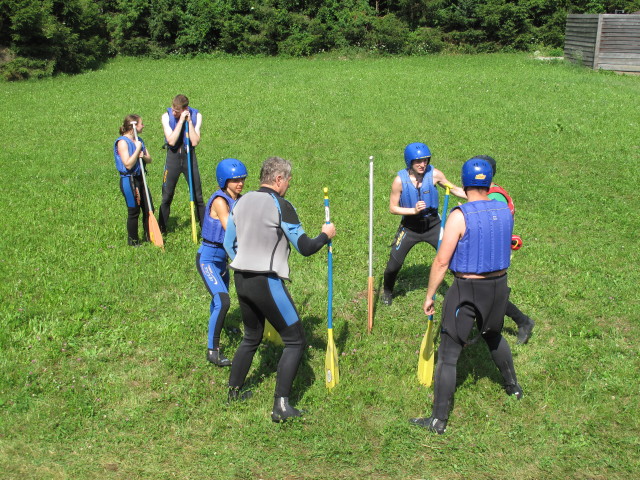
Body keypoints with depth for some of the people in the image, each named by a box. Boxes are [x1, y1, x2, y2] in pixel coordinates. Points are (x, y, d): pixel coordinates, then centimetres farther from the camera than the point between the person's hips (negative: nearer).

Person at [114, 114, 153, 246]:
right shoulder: (122, 142, -15)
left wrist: (144, 156, -11)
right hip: (128, 180, -8)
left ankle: (149, 237, 27)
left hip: (140, 178, 8)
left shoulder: (138, 140, 10)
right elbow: (128, 164, -22)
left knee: (149, 209, 12)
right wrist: (137, 149, -19)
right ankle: (133, 241, 18)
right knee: (134, 212, 2)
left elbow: (149, 159, 11)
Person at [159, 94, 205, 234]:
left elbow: (195, 142, -16)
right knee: (167, 196, 6)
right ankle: (161, 230, 19)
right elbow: (171, 141, -20)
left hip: (189, 156, 0)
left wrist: (189, 121, -20)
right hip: (173, 156, 0)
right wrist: (181, 121, -22)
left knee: (197, 196, 4)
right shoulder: (167, 116, -9)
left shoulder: (196, 116, -8)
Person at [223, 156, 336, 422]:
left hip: (241, 280, 8)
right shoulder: (281, 206, -13)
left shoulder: (242, 202, 8)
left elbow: (228, 243, 15)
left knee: (251, 337, 25)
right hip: (267, 283, -8)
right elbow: (305, 248, -11)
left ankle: (233, 391, 32)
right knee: (295, 341, 3)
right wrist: (326, 235, 7)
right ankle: (280, 405, -1)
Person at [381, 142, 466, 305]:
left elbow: (455, 189, -1)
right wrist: (414, 210, -24)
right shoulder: (400, 180, -17)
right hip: (410, 226, -1)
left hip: (433, 224, 1)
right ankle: (387, 291, 30)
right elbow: (392, 208, -10)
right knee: (394, 263, 0)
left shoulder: (434, 174, -14)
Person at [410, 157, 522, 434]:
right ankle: (513, 386, 51)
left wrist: (429, 295, -9)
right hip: (499, 286, 6)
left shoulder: (460, 216, -18)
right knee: (494, 337, 32)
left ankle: (438, 420, 6)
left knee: (448, 354, 1)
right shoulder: (505, 211, -1)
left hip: (467, 289, -6)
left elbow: (442, 261, -17)